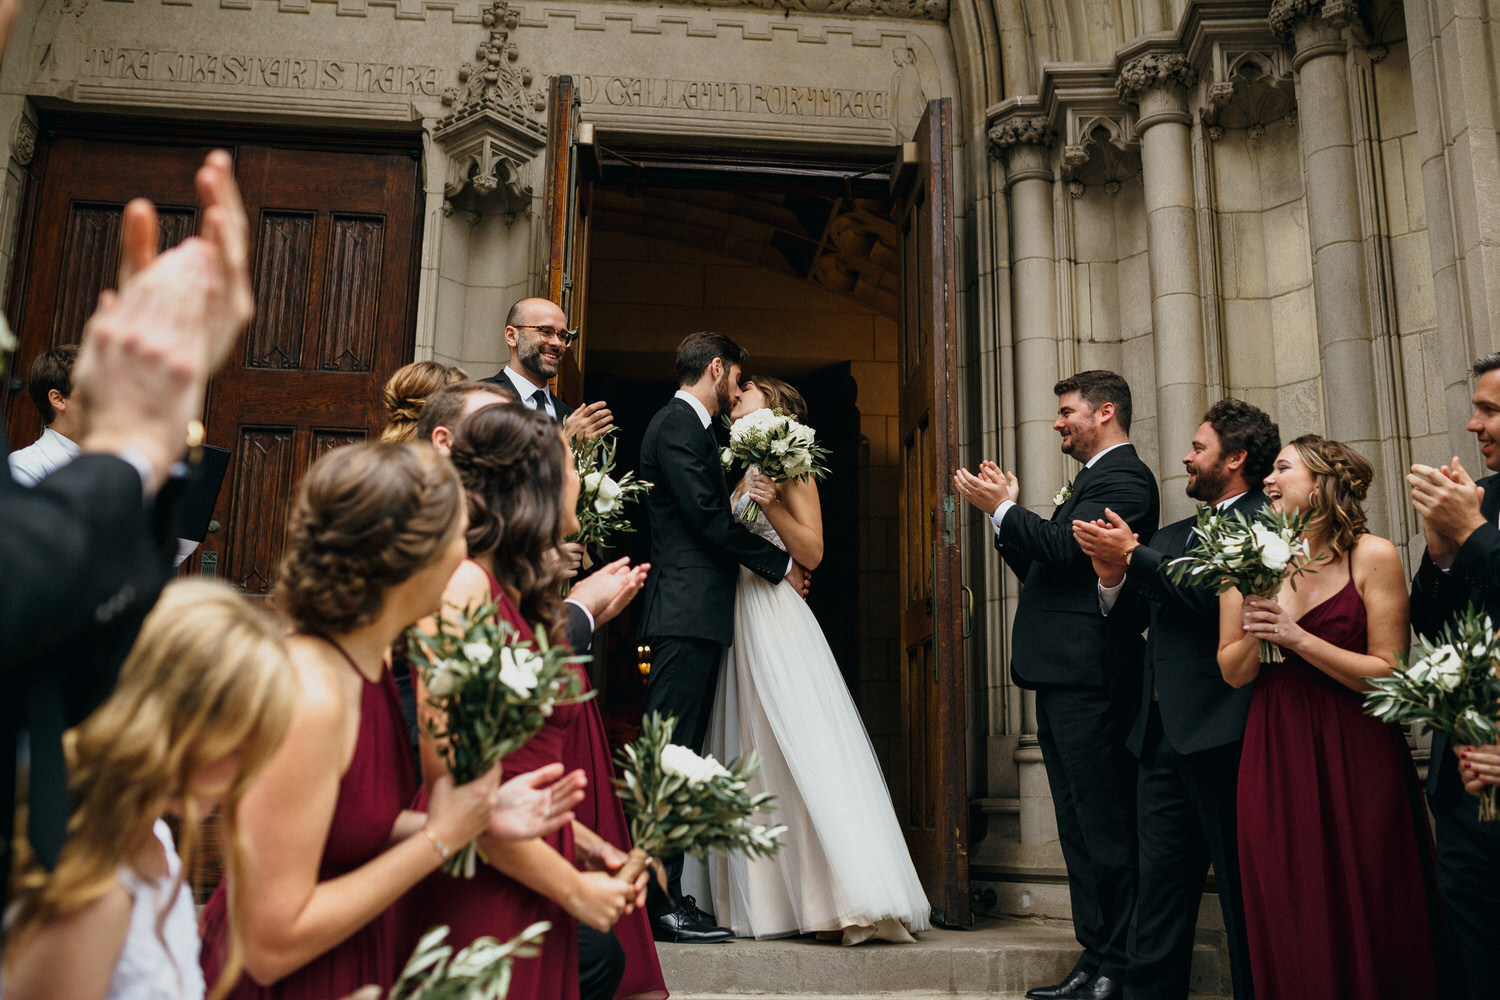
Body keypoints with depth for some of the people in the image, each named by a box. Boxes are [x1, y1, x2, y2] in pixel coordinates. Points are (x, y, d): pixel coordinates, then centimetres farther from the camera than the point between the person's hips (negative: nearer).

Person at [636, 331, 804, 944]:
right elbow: (709, 516, -14)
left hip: (694, 618, 10)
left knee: (679, 758, 9)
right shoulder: (677, 424, -8)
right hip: (687, 612, -10)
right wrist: (780, 564, -6)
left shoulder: (690, 427, 23)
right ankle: (657, 902, -6)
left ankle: (667, 895, 13)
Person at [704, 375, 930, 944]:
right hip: (738, 626, 7)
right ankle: (763, 901, 10)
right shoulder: (741, 474, 21)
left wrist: (772, 506, -19)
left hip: (776, 622, -7)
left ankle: (858, 899, -9)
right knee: (751, 758, 5)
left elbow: (812, 552, -7)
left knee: (804, 756, -11)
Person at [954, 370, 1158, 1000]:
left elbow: (1066, 547, -21)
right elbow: (1041, 569, 21)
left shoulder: (1123, 477, -7)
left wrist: (1002, 507, -9)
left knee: (1105, 829, -4)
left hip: (1090, 680, -10)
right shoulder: (1090, 480, 23)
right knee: (1079, 827, 12)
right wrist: (1004, 510, 12)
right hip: (1063, 680, 10)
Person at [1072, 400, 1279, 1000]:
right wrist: (1114, 579, -5)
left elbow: (1219, 597, -20)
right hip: (1163, 736, 8)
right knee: (1159, 889, 11)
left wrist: (1134, 556, -13)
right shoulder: (1176, 536, 21)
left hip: (1221, 732, -8)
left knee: (1245, 894, 2)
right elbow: (1142, 614, 14)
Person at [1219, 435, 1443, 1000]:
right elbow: (1233, 673, 5)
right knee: (1290, 926, 9)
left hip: (1357, 759, -2)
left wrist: (1298, 638, -17)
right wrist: (1257, 631, -14)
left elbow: (1387, 673, -10)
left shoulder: (1372, 556, -6)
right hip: (1275, 758, 3)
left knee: (1367, 918, 7)